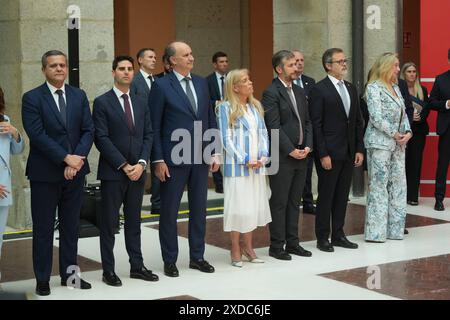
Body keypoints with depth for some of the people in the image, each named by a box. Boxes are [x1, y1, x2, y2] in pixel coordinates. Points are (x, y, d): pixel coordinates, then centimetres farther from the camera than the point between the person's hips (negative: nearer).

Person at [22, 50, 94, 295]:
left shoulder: (79, 96, 8)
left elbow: (88, 130, 2)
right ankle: (42, 279, 12)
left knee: (71, 227, 12)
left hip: (75, 171, 4)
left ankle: (69, 274, 22)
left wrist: (77, 158, -13)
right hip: (44, 174, -4)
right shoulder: (32, 98, -5)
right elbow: (37, 135, -14)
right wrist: (66, 158, -19)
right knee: (43, 229, 4)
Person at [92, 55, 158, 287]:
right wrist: (124, 165, -14)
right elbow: (101, 138, -10)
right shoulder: (102, 102, -4)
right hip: (112, 172, -5)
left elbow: (148, 135, 9)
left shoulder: (141, 103, 12)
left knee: (134, 222, 11)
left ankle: (137, 266, 18)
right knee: (108, 222, 2)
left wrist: (141, 163, -6)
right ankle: (108, 270, 9)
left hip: (137, 171, 5)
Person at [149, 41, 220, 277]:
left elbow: (210, 120, 12)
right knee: (169, 211, 4)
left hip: (200, 158, 5)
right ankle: (170, 261, 15)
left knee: (199, 209, 11)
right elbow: (154, 127, -7)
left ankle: (197, 256, 23)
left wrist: (214, 153, 7)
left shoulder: (201, 83, 9)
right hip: (173, 159, -5)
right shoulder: (161, 86, -6)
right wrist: (158, 160, -11)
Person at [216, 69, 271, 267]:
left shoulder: (256, 106, 11)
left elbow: (263, 133, 11)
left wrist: (263, 157, -3)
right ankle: (235, 250, 9)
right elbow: (226, 139, -10)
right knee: (237, 206, -1)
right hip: (237, 165, -6)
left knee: (254, 205, 10)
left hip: (257, 165, 6)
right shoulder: (226, 108, -7)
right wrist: (244, 160, -13)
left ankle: (248, 247, 21)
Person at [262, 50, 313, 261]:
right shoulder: (271, 93, -9)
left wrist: (307, 146, 0)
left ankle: (292, 243, 21)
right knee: (279, 202, 0)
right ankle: (277, 246, 7)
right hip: (281, 157, -7)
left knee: (294, 202, 13)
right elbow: (274, 127, -15)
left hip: (300, 155, 7)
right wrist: (291, 150, -16)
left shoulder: (299, 92, 15)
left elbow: (307, 122, 15)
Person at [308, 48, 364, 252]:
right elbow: (316, 125, -11)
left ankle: (338, 235, 21)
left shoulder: (351, 89, 13)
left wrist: (359, 149, 8)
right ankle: (323, 238, 11)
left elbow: (358, 122, 15)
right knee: (326, 196, 1)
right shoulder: (319, 90, -8)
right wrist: (323, 154, -15)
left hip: (349, 153, 6)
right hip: (329, 153, -6)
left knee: (342, 196, 12)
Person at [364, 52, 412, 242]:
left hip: (398, 143, 8)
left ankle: (395, 227, 15)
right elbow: (376, 117, -16)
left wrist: (407, 132, 0)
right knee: (378, 185, -6)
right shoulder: (374, 88, -8)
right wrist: (394, 134, -12)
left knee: (398, 184, 8)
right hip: (380, 143, -8)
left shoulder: (395, 88, 15)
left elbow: (403, 113, 17)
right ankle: (375, 232, -1)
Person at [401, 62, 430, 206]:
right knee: (403, 161, -5)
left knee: (416, 162, 1)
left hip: (419, 129, 3)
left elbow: (427, 108, 8)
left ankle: (413, 196, 2)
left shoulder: (422, 90, 11)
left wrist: (420, 117, -11)